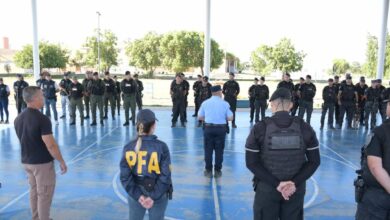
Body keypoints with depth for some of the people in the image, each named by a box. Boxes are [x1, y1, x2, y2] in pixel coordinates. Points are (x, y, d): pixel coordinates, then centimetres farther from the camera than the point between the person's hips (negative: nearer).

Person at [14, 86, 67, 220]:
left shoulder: (18, 119, 3)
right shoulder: (42, 119, -22)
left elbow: (23, 140, 14)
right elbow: (50, 145, -23)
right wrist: (61, 161, -13)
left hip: (26, 161, 8)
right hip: (43, 162, -8)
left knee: (34, 191, 20)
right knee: (44, 194, 5)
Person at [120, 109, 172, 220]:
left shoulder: (128, 148, -10)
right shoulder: (161, 147, -16)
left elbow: (125, 176, -10)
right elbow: (165, 176, -16)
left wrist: (138, 195, -8)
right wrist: (154, 196, -11)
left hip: (135, 194, 2)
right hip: (159, 196, -2)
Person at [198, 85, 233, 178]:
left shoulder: (205, 103, 2)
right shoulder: (225, 103, -2)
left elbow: (200, 117, 4)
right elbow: (230, 118, -3)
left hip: (208, 128, 1)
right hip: (221, 128, -1)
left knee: (208, 150, 10)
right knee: (219, 150, 9)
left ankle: (208, 171, 15)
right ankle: (217, 171, 15)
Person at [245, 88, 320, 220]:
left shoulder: (259, 128, -12)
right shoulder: (305, 128, -5)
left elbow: (251, 162, -13)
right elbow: (314, 161, -4)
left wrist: (276, 183, -12)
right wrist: (295, 183, -8)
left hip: (266, 188, -1)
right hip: (296, 189, 2)